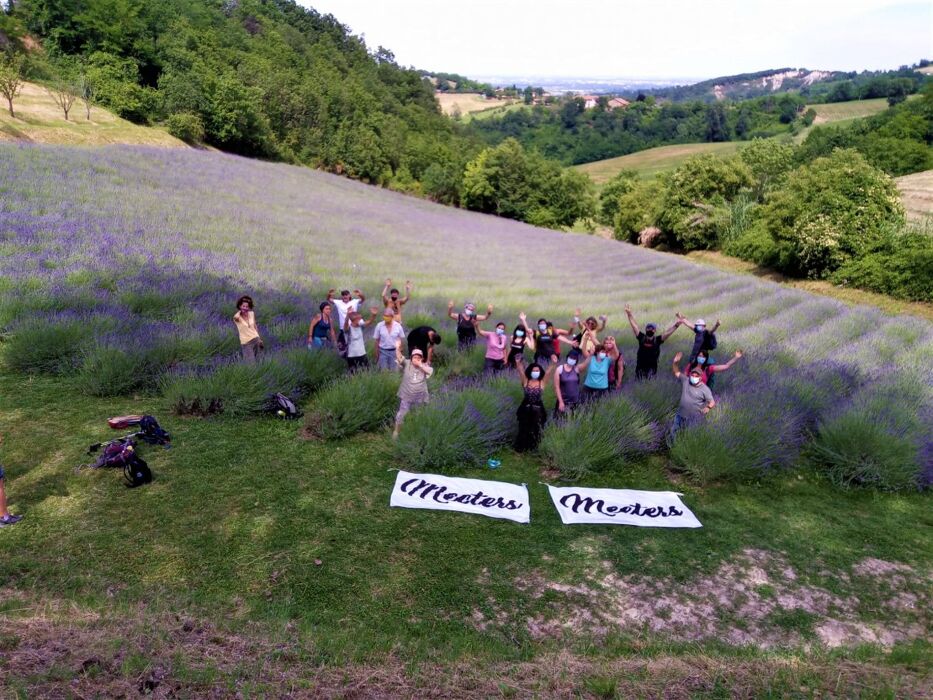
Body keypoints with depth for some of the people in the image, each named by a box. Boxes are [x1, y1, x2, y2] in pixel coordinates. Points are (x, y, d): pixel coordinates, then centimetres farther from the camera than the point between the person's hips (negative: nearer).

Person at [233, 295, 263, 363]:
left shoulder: (252, 314, -1)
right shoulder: (237, 317, -15)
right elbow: (236, 317, -41)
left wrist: (259, 338, 16)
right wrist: (240, 310, -19)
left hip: (255, 339, 4)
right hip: (246, 343, -4)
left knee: (256, 360, 11)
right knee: (251, 363, -9)